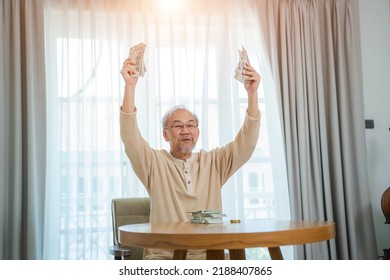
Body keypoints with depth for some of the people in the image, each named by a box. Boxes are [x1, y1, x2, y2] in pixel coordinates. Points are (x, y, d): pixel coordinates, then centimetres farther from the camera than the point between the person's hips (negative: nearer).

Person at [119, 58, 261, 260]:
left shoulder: (213, 162, 10)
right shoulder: (155, 163, 5)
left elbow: (245, 144, -2)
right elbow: (130, 138, -11)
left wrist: (252, 93, -13)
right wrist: (130, 87, -22)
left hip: (209, 257, 2)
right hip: (163, 256, -1)